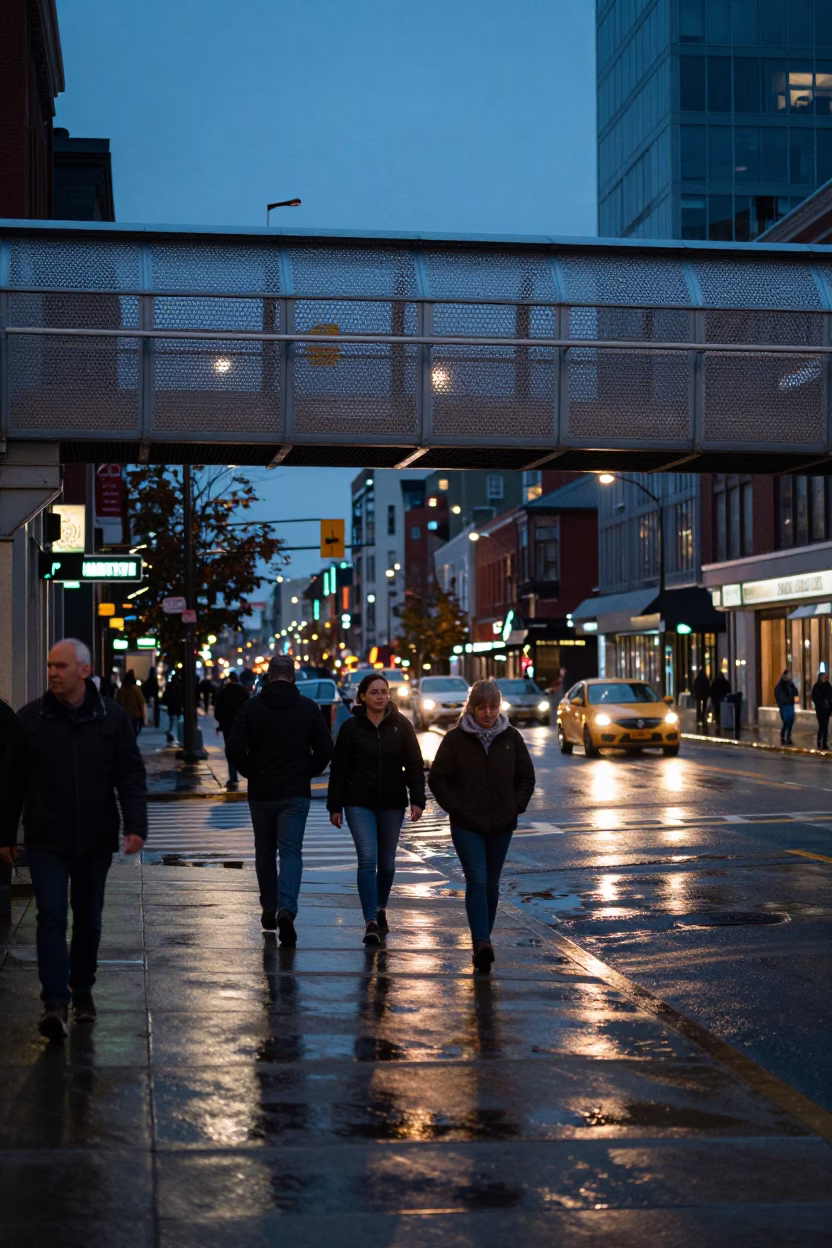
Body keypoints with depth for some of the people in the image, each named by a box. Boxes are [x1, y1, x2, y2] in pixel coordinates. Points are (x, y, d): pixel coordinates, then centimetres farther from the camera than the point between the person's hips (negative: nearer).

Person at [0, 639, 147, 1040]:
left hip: (95, 840, 2)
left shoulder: (112, 717, 0)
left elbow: (131, 776, 1)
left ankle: (82, 991, 30)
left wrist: (136, 825, -11)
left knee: (88, 920, 13)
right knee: (51, 917, -11)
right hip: (46, 839, -1)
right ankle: (55, 1003, -12)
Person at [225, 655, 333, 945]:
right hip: (296, 793, -1)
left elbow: (234, 749, -8)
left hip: (261, 792, 1)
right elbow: (325, 749, -3)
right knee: (291, 852, -3)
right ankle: (286, 910, -22)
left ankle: (269, 909, 23)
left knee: (265, 852, 16)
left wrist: (251, 772, 8)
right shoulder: (308, 708, -1)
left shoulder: (251, 707, -2)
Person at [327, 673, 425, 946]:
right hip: (359, 803, -2)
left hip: (392, 803, 2)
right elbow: (339, 769, 1)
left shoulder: (401, 725, 1)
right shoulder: (351, 727, -2)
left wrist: (417, 800, -9)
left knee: (387, 862, 12)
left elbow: (414, 765, 1)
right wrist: (335, 806, -1)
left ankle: (381, 909, 36)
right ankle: (370, 922, -13)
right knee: (367, 859, -13)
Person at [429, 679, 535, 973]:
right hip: (467, 825, -3)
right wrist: (454, 807, -8)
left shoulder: (511, 738, 4)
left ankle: (482, 942, 22)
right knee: (477, 881, -15)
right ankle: (482, 943, -22)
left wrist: (516, 806, 1)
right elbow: (438, 778, 0)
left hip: (501, 825, 3)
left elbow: (526, 777, 13)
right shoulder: (456, 739, -3)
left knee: (491, 885, 10)